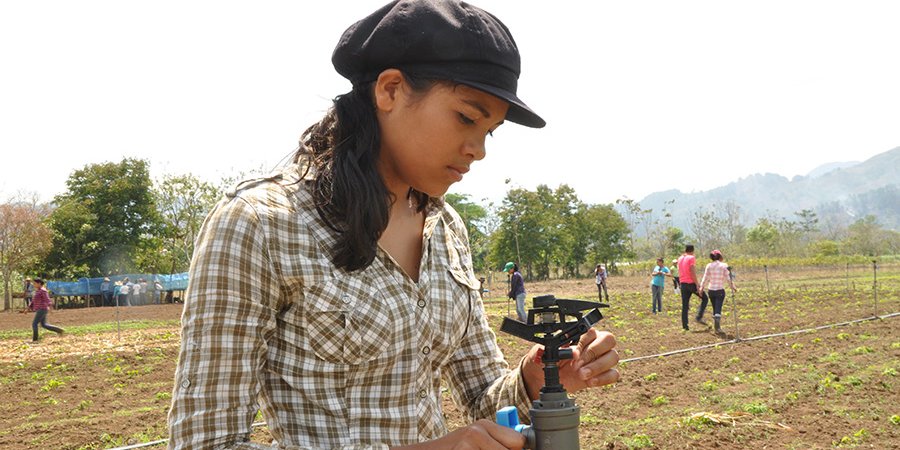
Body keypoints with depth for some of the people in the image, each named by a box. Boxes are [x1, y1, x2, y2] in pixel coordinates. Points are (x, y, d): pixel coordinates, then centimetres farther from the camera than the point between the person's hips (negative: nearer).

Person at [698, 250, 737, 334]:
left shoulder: (709, 266, 2)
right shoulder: (724, 265, -4)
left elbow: (705, 278, 2)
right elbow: (728, 277, -6)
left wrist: (701, 287, 10)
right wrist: (733, 287, 5)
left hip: (711, 290, 3)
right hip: (720, 290, -3)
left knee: (714, 308, 15)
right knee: (718, 309, -5)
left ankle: (717, 327, 18)